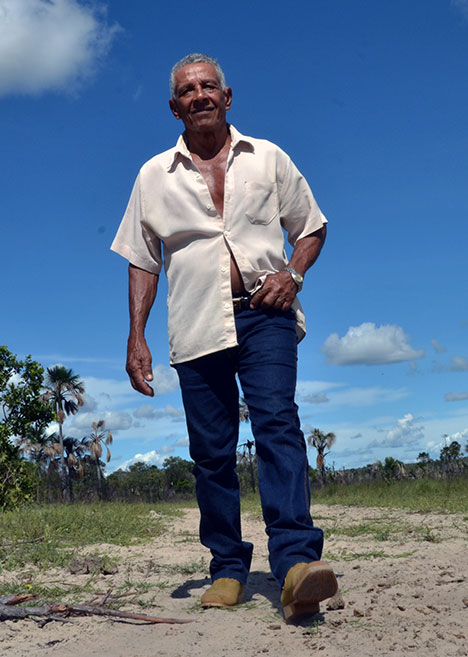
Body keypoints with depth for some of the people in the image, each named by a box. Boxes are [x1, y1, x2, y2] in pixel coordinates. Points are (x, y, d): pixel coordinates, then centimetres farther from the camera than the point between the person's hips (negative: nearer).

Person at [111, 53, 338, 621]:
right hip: (196, 328, 2)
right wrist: (136, 338, 4)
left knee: (277, 422, -20)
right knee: (211, 452, 3)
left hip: (264, 315, -1)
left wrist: (292, 273, -5)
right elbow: (142, 262, 13)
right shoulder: (155, 176, 13)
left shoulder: (268, 159, 12)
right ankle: (227, 569, 14)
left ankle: (296, 562, -26)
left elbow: (311, 228, 16)